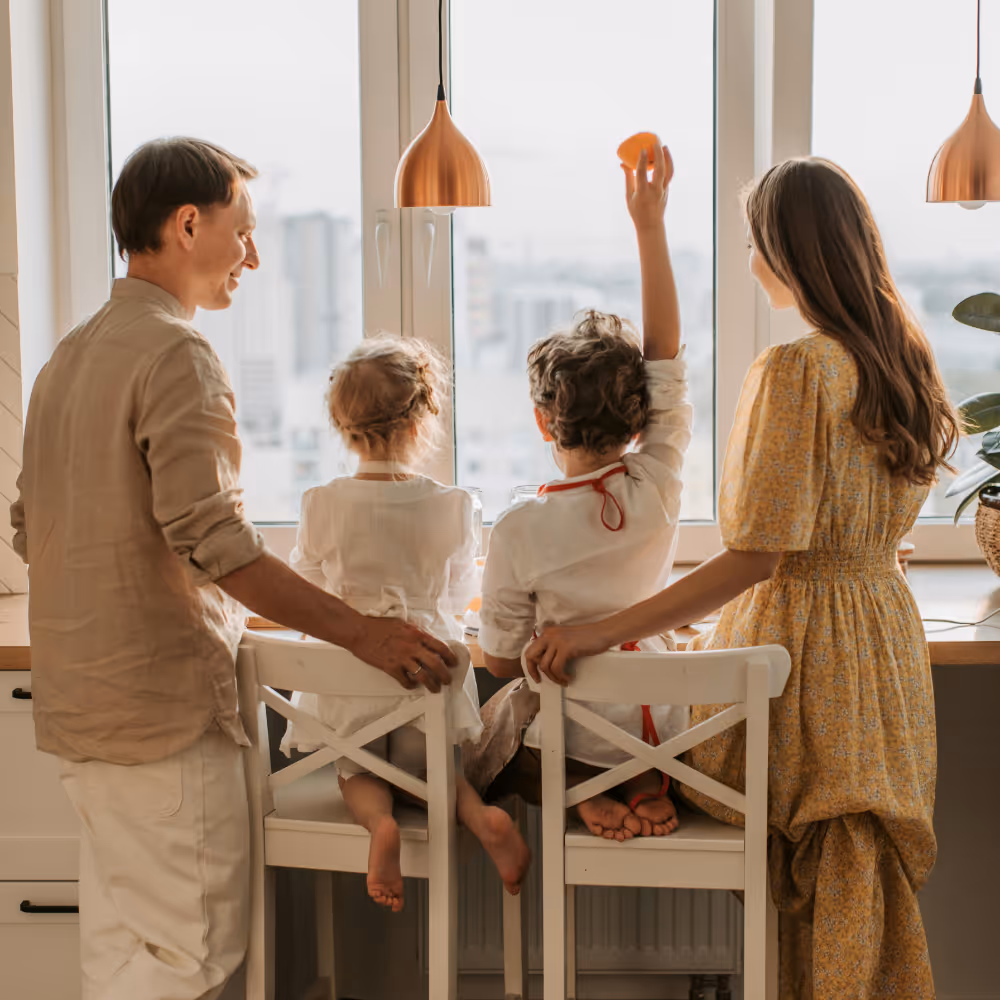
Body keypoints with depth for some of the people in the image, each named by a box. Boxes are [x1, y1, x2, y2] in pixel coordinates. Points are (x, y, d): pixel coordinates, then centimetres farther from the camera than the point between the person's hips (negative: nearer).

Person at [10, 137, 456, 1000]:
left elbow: (31, 529, 19)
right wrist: (362, 632, -20)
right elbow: (210, 535, -23)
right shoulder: (176, 353, -14)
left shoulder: (71, 355, 15)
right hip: (164, 709, -9)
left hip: (81, 707, 9)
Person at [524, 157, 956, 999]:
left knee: (809, 892, 6)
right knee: (874, 886, 17)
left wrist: (605, 632, -25)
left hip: (804, 641, -8)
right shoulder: (903, 357, 5)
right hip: (889, 634, 8)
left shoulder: (798, 369, -20)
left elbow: (758, 557, -23)